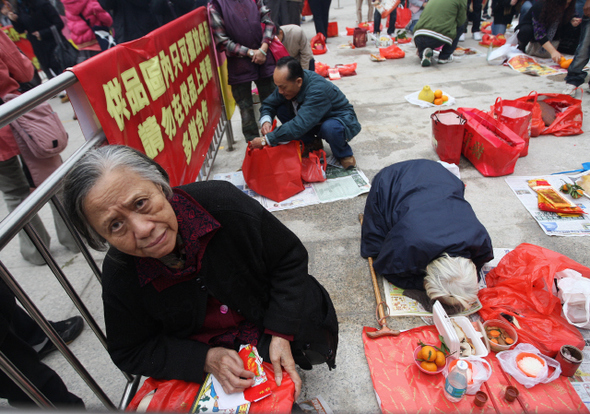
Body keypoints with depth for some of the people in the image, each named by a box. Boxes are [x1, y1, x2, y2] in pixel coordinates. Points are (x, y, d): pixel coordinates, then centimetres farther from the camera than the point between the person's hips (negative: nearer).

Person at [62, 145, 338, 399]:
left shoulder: (222, 203, -27)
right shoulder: (118, 276, -20)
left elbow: (290, 258, -15)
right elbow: (130, 352, -5)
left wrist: (281, 334, -21)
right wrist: (206, 358, -21)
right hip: (202, 345, 1)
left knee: (317, 345, -13)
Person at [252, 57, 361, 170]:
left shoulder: (318, 90, -36)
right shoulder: (287, 82, -13)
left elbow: (299, 125, -44)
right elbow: (268, 104, -1)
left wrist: (266, 140, -41)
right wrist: (265, 121, -24)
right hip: (315, 123, 7)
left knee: (329, 127, -42)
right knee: (281, 109, -12)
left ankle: (344, 154, -8)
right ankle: (312, 143, 5)